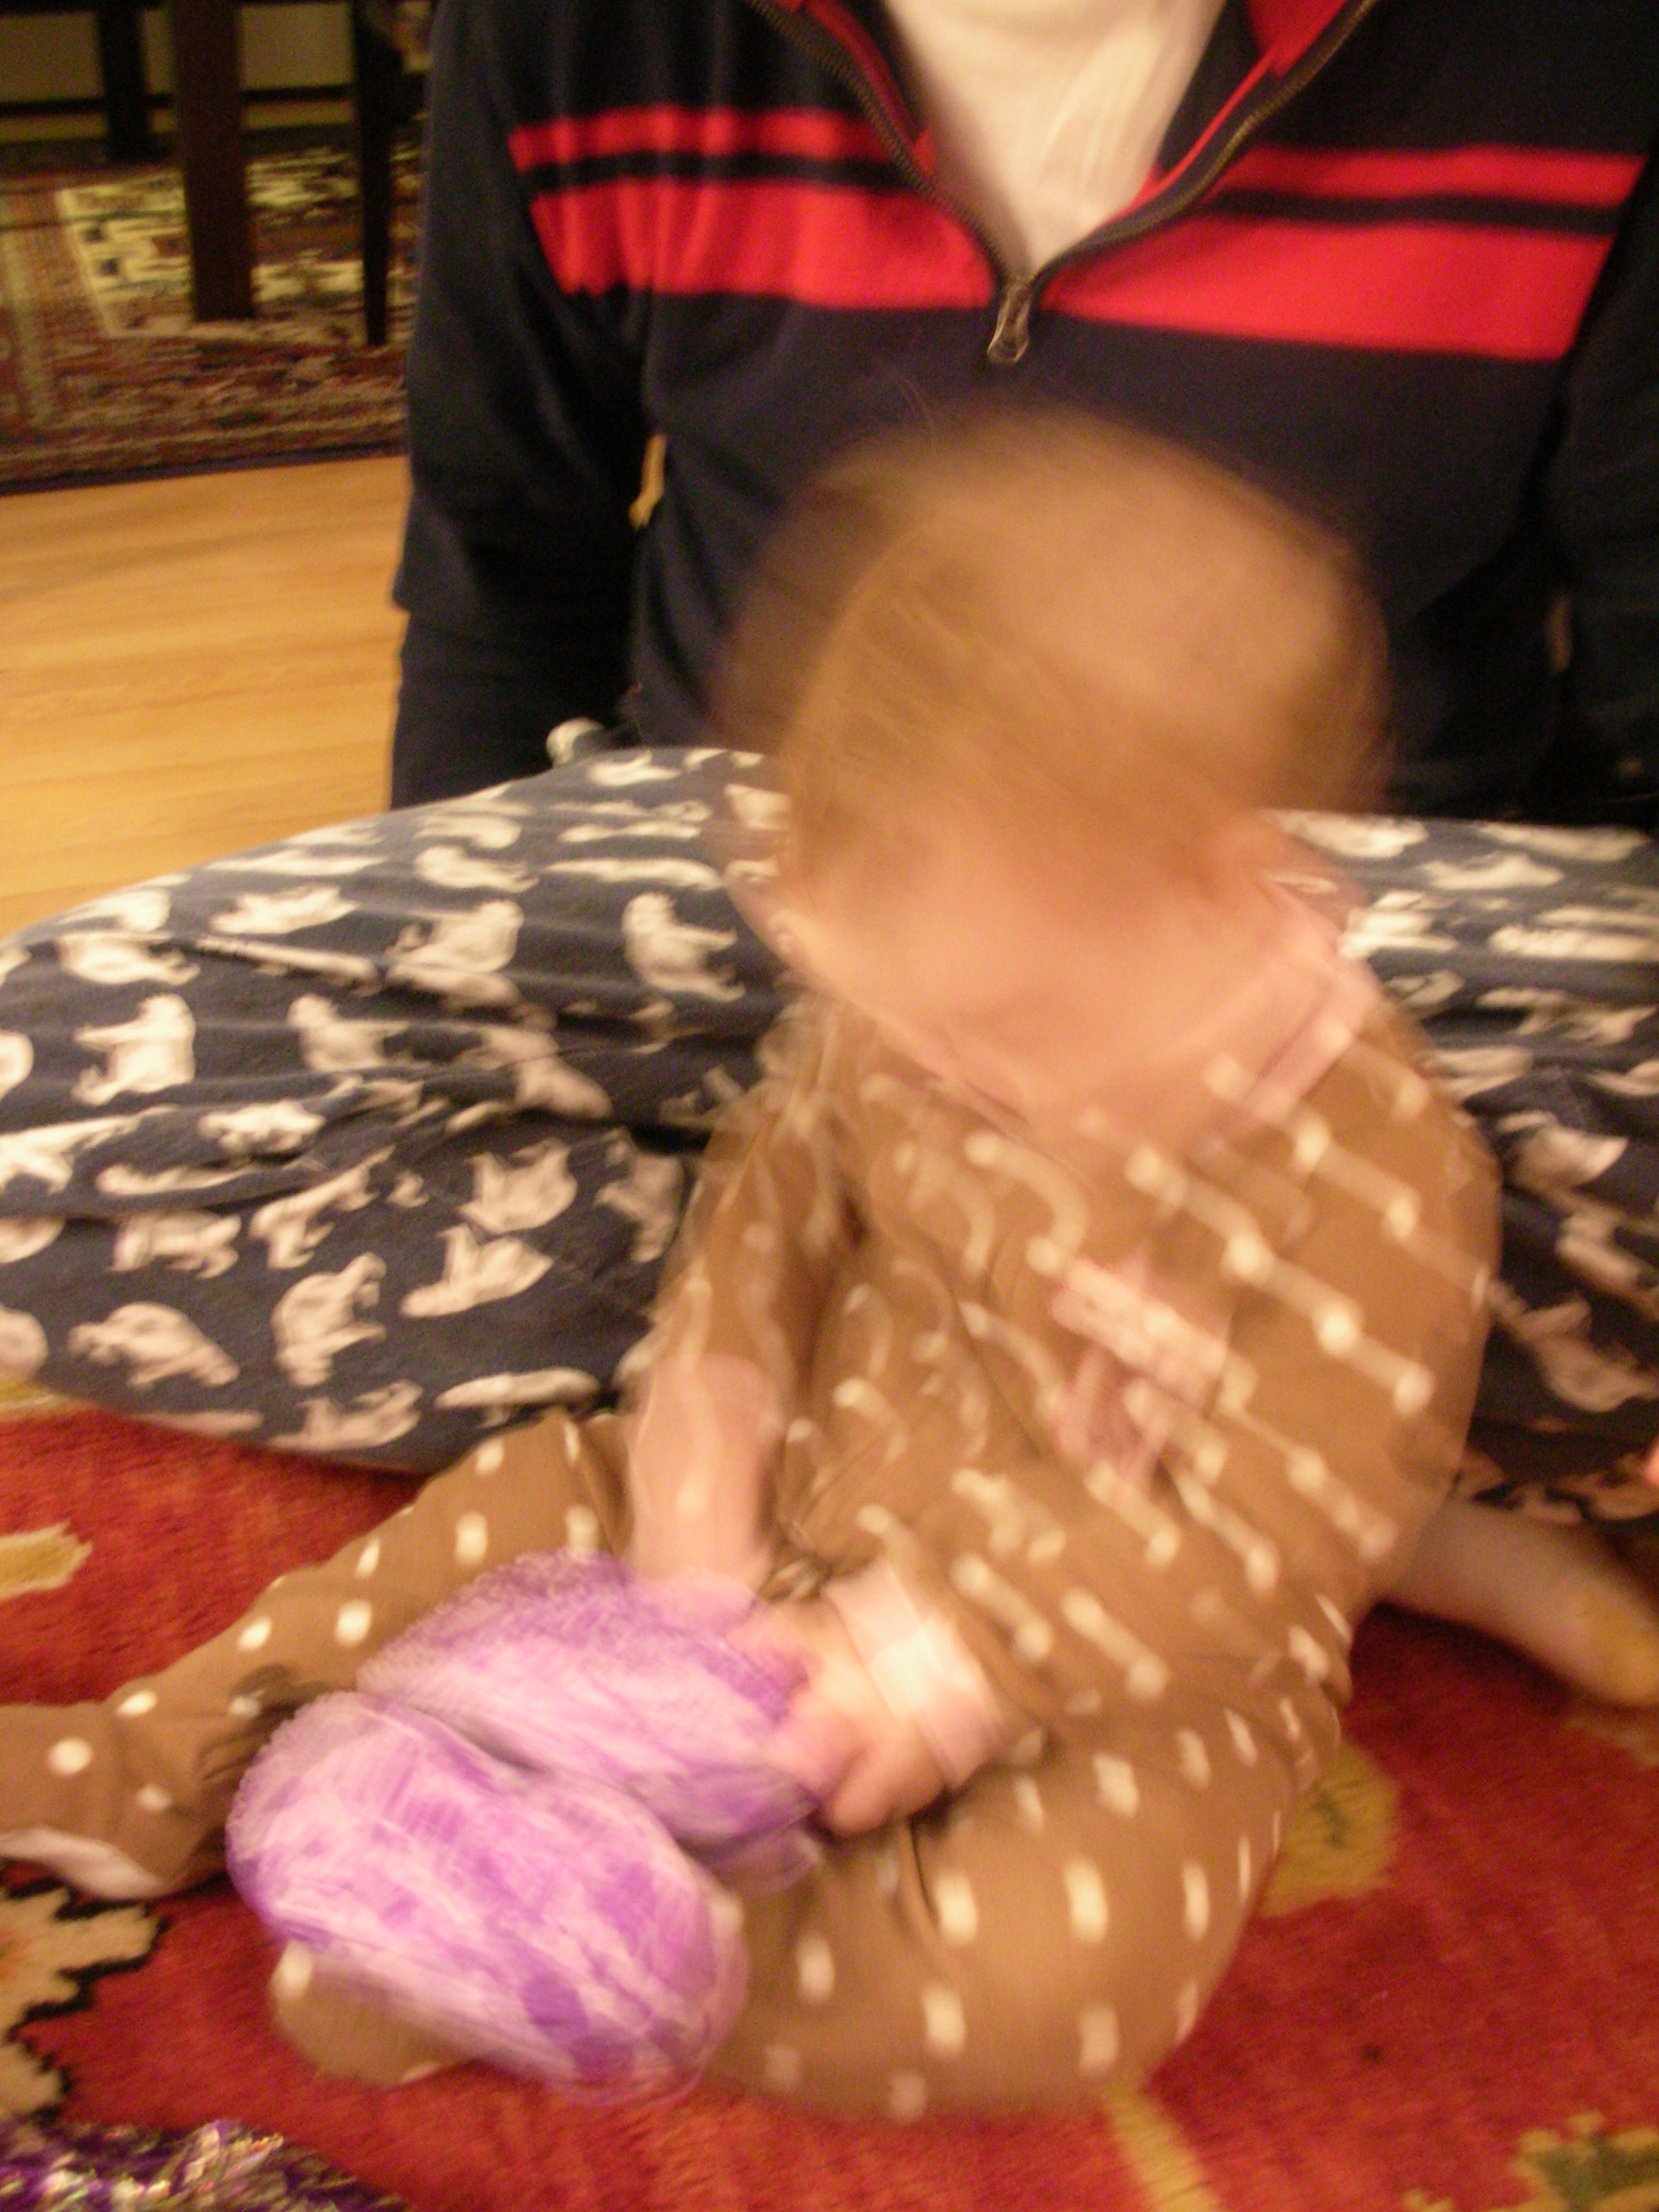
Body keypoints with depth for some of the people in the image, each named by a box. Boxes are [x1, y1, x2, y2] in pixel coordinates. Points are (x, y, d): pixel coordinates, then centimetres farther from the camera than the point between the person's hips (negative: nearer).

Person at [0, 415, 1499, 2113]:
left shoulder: (1374, 1178, -27)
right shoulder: (928, 1008, -12)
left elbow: (1262, 1535, -24)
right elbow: (777, 1179, 2)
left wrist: (950, 1657, -27)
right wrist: (706, 1421, -12)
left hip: (1132, 1672, -5)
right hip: (816, 1512, 5)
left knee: (1054, 1968, -29)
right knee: (532, 1505, 1)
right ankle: (170, 1763, 17)